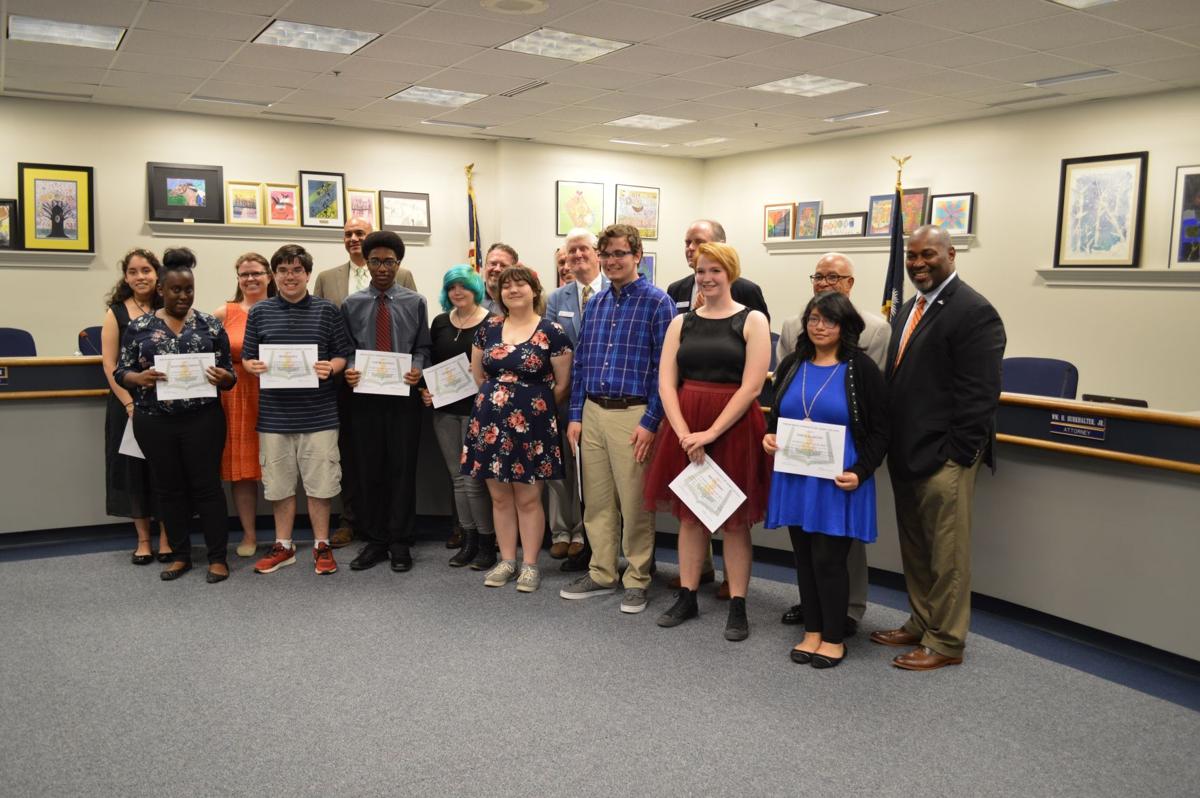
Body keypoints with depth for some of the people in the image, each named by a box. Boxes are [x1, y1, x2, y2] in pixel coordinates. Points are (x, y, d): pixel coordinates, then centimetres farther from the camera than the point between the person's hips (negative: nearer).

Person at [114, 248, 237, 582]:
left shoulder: (211, 325, 3)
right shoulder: (139, 326, 5)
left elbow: (230, 376, 3)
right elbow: (120, 372, 4)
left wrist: (223, 377, -20)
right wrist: (140, 378, -17)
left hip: (203, 419, -2)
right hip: (154, 421, 2)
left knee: (206, 485, 1)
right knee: (169, 487, 10)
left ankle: (218, 557, 10)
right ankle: (181, 555, 22)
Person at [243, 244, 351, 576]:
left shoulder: (326, 310, 2)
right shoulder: (259, 312, 6)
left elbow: (343, 355, 3)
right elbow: (247, 357, 9)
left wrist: (330, 368, -17)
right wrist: (254, 367, -12)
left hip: (318, 413, -2)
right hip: (274, 414, 2)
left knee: (319, 484, 5)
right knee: (279, 484, 12)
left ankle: (322, 546, 20)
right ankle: (283, 546, 26)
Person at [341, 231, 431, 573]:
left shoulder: (415, 302, 4)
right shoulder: (352, 304, 6)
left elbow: (422, 346, 5)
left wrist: (418, 368, -14)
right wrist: (349, 369, -13)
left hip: (404, 395, -1)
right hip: (365, 395, 1)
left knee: (403, 469, 3)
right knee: (369, 469, 7)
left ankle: (400, 543, 14)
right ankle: (375, 541, 19)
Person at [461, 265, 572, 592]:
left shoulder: (551, 332, -6)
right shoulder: (489, 328, 7)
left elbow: (562, 384, -2)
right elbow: (477, 373, 18)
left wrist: (536, 405, 7)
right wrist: (496, 397, 14)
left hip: (531, 421, -4)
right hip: (491, 420, 4)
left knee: (528, 498, 2)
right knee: (499, 496, 10)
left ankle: (530, 565, 14)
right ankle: (507, 560, 22)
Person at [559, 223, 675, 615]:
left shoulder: (657, 302, -6)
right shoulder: (595, 303, 12)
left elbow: (664, 366, -10)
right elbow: (580, 362, 14)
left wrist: (651, 422, -14)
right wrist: (576, 415, 8)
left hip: (633, 414, -6)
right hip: (593, 413, 6)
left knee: (634, 503, 2)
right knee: (596, 500, 12)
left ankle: (636, 580, 17)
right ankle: (601, 574, 25)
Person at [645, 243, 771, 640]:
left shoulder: (752, 320, -3)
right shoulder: (681, 322, 8)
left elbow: (751, 387, -11)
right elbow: (666, 384, 2)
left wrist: (710, 433, -16)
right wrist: (685, 433, -11)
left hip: (734, 428, -4)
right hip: (685, 429, 4)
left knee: (735, 519, 4)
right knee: (689, 514, 11)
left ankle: (738, 606, 14)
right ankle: (686, 597, 22)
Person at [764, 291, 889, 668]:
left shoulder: (861, 369, -5)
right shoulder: (792, 365, 8)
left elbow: (879, 430, -4)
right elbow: (777, 414, 19)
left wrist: (860, 473, -16)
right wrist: (769, 436, -2)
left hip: (837, 481, -5)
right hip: (795, 478, 5)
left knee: (828, 559, -1)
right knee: (804, 557, 11)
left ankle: (834, 638, 17)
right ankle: (813, 631, 25)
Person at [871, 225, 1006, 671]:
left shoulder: (973, 311, -13)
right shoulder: (910, 308, 14)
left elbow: (978, 394, -17)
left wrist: (958, 454, -19)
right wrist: (893, 445, 13)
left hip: (944, 456, -9)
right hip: (907, 452, 9)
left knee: (946, 553, 3)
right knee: (915, 548, 18)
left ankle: (946, 642, 15)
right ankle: (921, 624, 32)